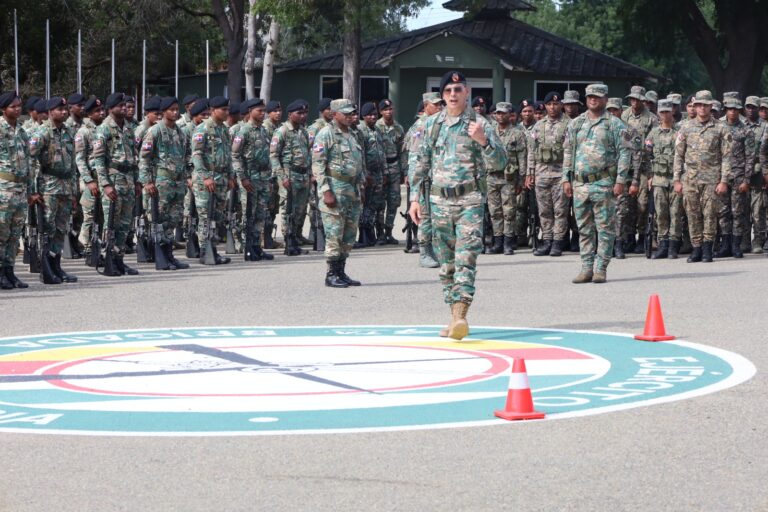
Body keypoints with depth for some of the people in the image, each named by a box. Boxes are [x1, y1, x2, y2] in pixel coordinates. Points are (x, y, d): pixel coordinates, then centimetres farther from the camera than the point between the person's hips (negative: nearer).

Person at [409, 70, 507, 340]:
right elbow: (421, 163, 15)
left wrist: (483, 141, -25)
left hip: (469, 201, -4)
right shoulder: (432, 124, 10)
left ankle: (460, 316, -22)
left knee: (466, 259, -14)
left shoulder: (479, 124, -1)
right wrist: (414, 197, 9)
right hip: (439, 200, 4)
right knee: (446, 263, 7)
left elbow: (498, 163, -8)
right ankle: (454, 317, 13)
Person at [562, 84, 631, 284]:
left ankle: (600, 268, 0)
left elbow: (624, 153, -3)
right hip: (580, 183, 4)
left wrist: (620, 181, -10)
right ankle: (587, 268, 11)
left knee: (605, 228, -3)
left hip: (603, 184, -4)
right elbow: (568, 153, 16)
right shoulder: (575, 124, 13)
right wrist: (566, 179, 8)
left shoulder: (615, 125, 1)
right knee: (584, 228, 7)